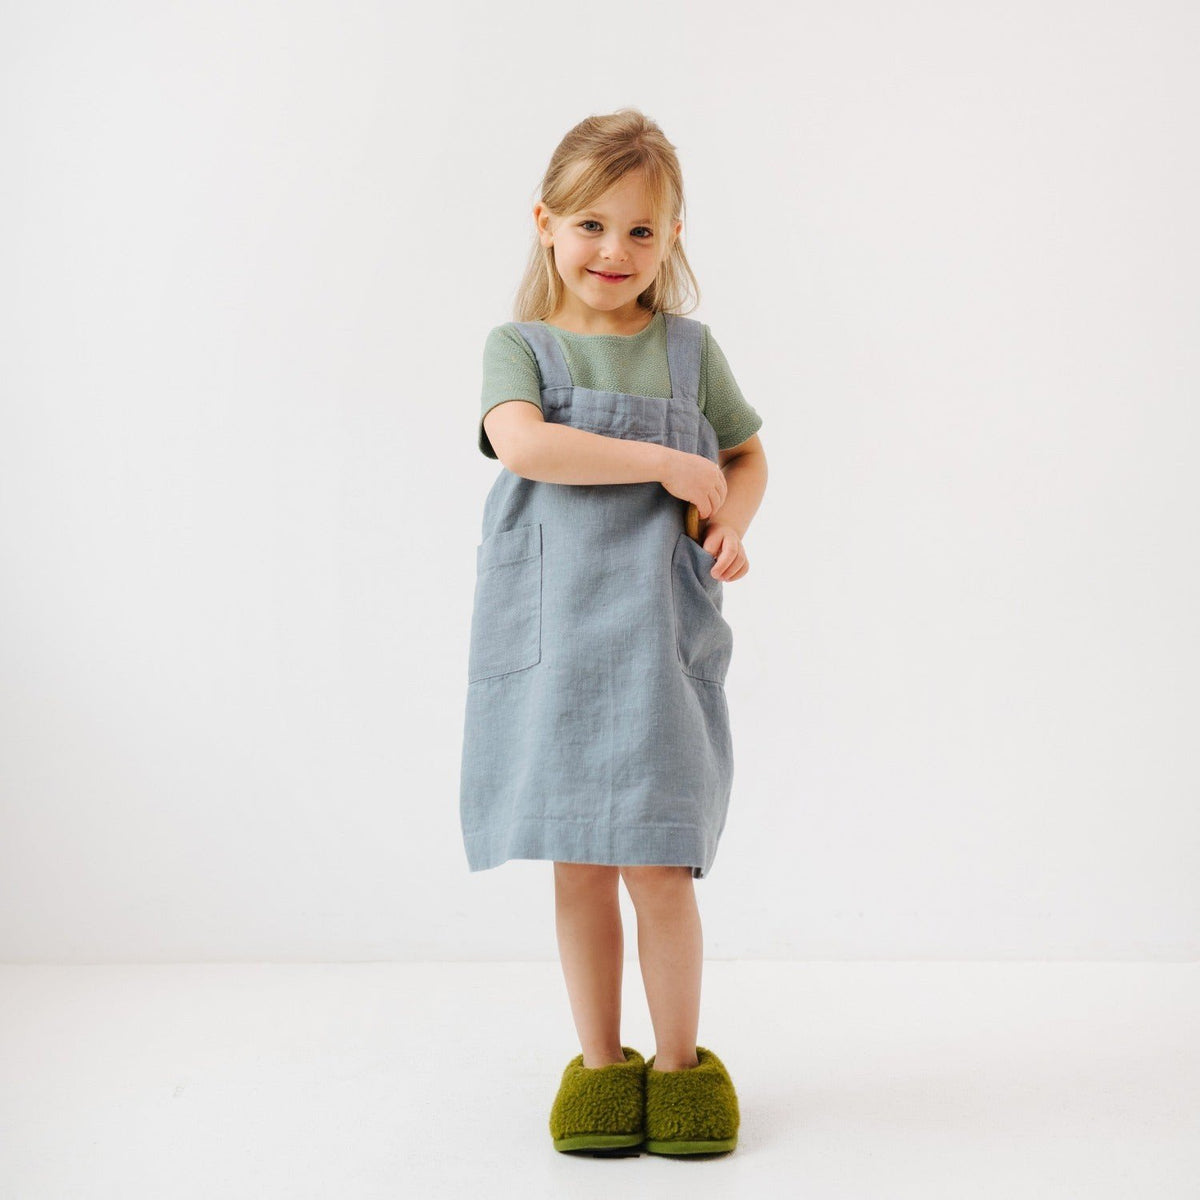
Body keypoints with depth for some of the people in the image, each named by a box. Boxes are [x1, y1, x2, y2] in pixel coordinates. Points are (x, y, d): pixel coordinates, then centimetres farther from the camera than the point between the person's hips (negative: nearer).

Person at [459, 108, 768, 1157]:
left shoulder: (687, 348, 8)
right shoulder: (520, 345, 2)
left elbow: (747, 454, 18)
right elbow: (521, 442, -18)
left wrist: (731, 520, -3)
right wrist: (665, 463, -18)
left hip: (658, 635, 1)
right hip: (549, 638, 0)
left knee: (658, 866, 0)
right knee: (578, 865, 8)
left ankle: (679, 1062, 20)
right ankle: (600, 1061, 24)